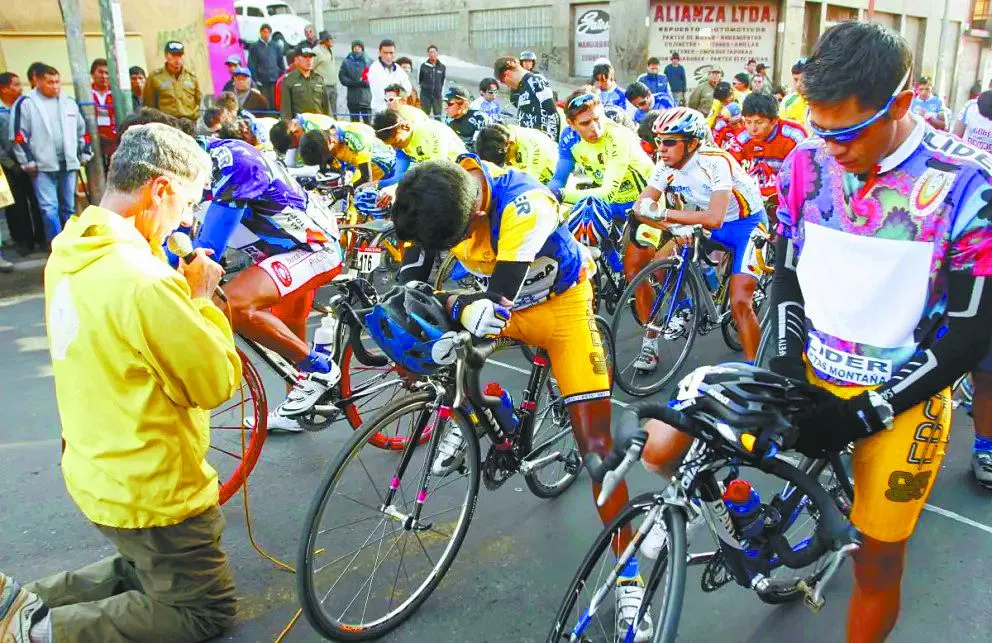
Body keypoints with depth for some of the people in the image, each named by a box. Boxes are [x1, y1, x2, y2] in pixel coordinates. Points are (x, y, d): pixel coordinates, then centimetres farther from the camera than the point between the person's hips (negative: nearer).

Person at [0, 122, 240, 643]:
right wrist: (201, 299, -12)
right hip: (151, 491, -9)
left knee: (144, 572, 32)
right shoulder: (144, 282, -31)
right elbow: (218, 383, -23)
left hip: (94, 473, 9)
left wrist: (180, 290, -1)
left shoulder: (69, 252, -1)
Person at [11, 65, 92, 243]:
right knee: (49, 209, -9)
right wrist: (27, 161, -7)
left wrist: (85, 153, 17)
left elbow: (82, 130, 21)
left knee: (69, 207, 12)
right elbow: (19, 135, -5)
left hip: (68, 163, 4)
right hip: (43, 166, -4)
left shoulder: (69, 103, 11)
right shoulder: (27, 103, -3)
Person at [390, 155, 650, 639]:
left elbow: (494, 309, -39)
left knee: (596, 441, -9)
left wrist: (443, 302, -30)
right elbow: (410, 282, -14)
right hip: (507, 299, 5)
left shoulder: (524, 205, -38)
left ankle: (629, 578, 5)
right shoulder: (436, 197, -20)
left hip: (561, 302, -5)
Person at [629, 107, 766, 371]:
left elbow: (714, 219, -40)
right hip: (706, 225, 6)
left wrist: (661, 213, -40)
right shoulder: (666, 165, -12)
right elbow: (641, 206, -16)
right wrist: (674, 226, -33)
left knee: (739, 302, -20)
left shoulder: (715, 162, -30)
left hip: (745, 223, -6)